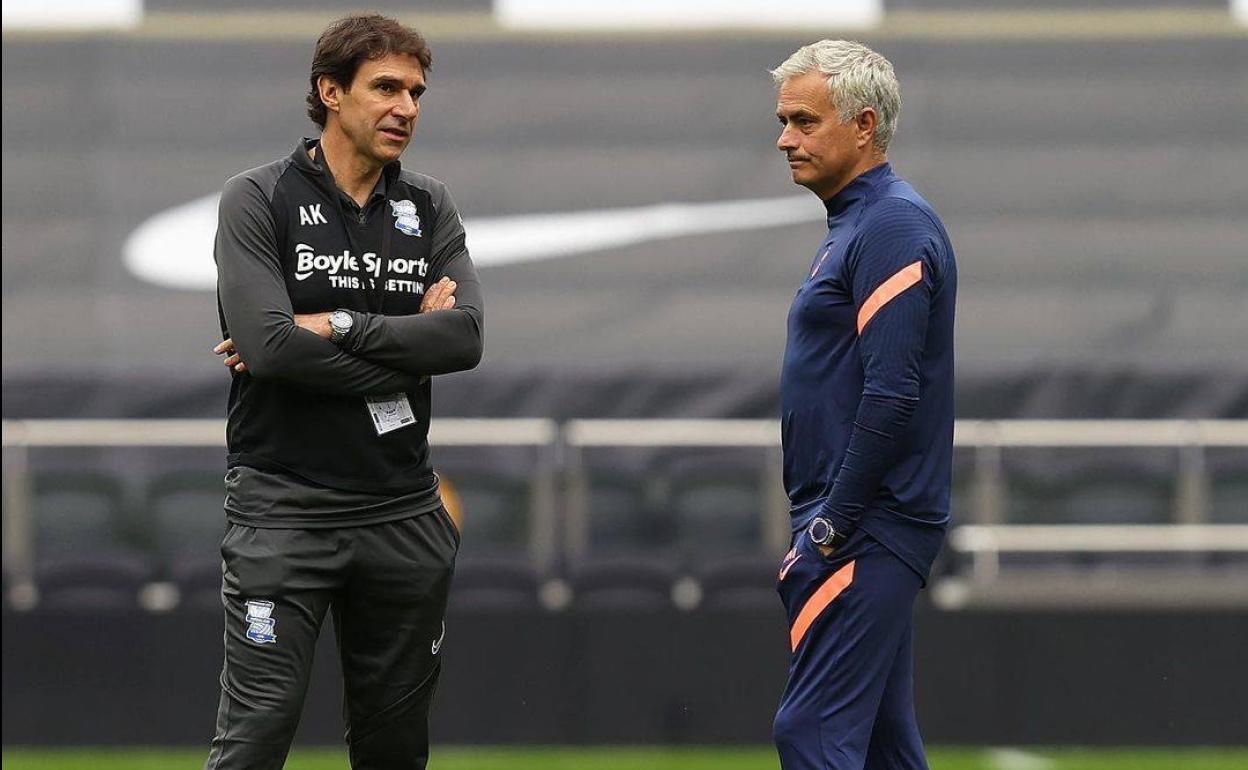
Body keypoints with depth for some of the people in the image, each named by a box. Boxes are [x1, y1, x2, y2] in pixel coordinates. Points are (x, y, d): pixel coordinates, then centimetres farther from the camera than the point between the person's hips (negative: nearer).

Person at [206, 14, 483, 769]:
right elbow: (268, 345, -18)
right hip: (285, 506, -5)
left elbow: (465, 337, -7)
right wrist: (407, 347, -9)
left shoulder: (430, 208, 9)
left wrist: (334, 326, -15)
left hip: (403, 513, 5)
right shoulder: (258, 201, -3)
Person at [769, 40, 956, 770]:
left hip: (866, 531, -11)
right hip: (858, 527, 11)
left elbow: (892, 396, -22)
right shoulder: (856, 224, 18)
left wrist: (831, 527, -19)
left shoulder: (892, 229, -14)